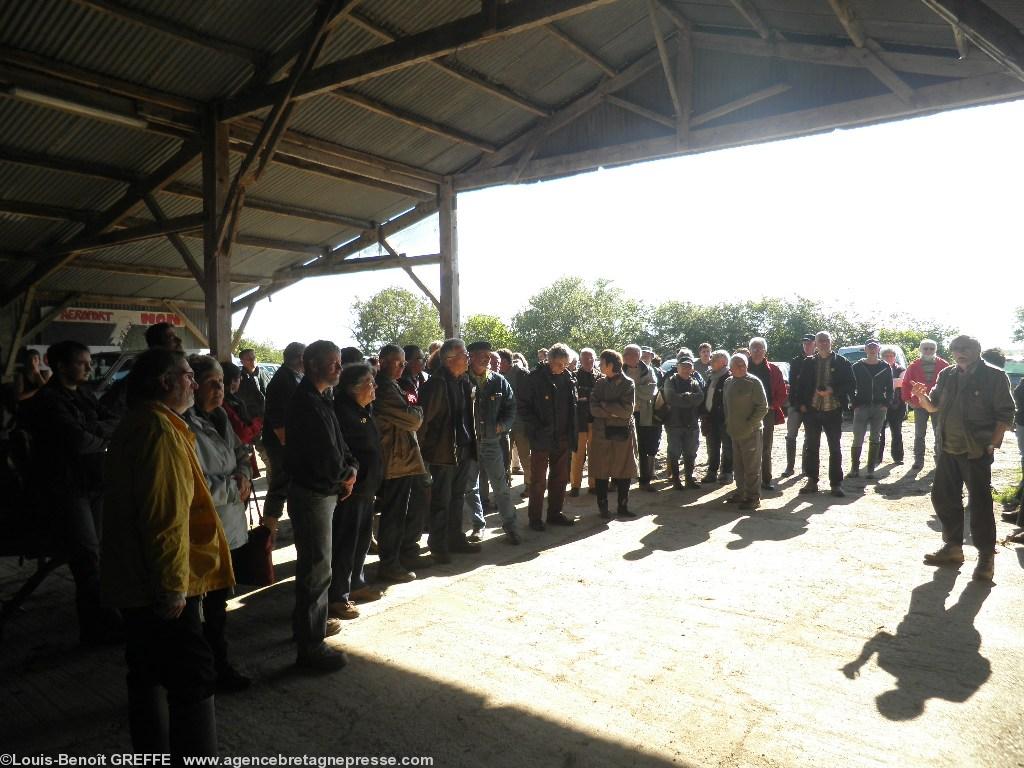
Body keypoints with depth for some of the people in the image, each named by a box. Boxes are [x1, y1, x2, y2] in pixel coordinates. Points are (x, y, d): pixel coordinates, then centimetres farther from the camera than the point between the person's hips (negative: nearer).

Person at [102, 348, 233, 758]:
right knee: (193, 680, -4)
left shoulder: (135, 425, 14)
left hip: (135, 580, 11)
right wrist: (173, 585, -21)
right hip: (161, 585, -10)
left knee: (148, 675, 19)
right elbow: (165, 517, -25)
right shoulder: (160, 431, -19)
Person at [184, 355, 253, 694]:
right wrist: (235, 489, -12)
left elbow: (241, 452, 17)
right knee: (213, 604, 6)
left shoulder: (220, 418, 5)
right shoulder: (187, 428, -21)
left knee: (218, 600, 21)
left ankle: (219, 664, 36)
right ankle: (218, 670, 23)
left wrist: (243, 475, -3)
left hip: (231, 526, 9)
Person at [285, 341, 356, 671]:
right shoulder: (307, 403, -22)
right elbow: (325, 460, -26)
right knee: (316, 569, -2)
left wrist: (351, 468, -5)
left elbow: (338, 446, 13)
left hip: (322, 492, 10)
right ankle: (310, 646, 10)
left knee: (318, 565, 24)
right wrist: (344, 478, -8)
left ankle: (315, 622, 41)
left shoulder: (318, 399, 10)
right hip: (312, 495, -10)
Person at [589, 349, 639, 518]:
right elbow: (594, 409, -3)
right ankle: (603, 507, 16)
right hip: (602, 433, 2)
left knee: (624, 472, 5)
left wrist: (605, 406, -8)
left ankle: (623, 506, 18)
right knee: (601, 472, 4)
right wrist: (615, 411, -14)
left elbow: (627, 410, -13)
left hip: (623, 433, -2)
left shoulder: (628, 383, -2)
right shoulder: (599, 383, 7)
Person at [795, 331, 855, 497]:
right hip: (812, 409, 2)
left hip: (833, 410, -2)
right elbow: (801, 385, 10)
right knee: (811, 447, 6)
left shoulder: (842, 362, 1)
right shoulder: (808, 363, 7)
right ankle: (811, 482, 15)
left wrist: (832, 390, -15)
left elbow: (851, 384, -1)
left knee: (835, 448, 4)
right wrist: (802, 404, -2)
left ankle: (836, 484, 10)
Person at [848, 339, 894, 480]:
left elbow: (890, 388, 9)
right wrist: (855, 405, -7)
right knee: (858, 439, -6)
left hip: (879, 407, 2)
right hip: (861, 407, -2)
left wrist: (886, 404, -3)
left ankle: (871, 469, 10)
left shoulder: (885, 367, 7)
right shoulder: (857, 366, 3)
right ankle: (854, 468, 3)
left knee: (875, 439, 5)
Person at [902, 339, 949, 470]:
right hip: (919, 405, 0)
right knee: (919, 434, 5)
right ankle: (918, 460, 9)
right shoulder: (914, 366, 1)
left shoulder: (943, 365, -1)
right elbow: (906, 384, 4)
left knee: (939, 434, 8)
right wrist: (908, 399, -2)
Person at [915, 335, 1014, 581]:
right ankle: (953, 547, 23)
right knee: (943, 498, 9)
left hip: (977, 452, -6)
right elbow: (934, 406, 14)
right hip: (947, 449, 6)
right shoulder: (947, 375, 8)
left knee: (980, 503, -3)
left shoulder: (994, 376, -6)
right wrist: (922, 397, -8)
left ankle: (986, 557, 8)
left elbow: (1005, 415, -7)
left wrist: (992, 445, -14)